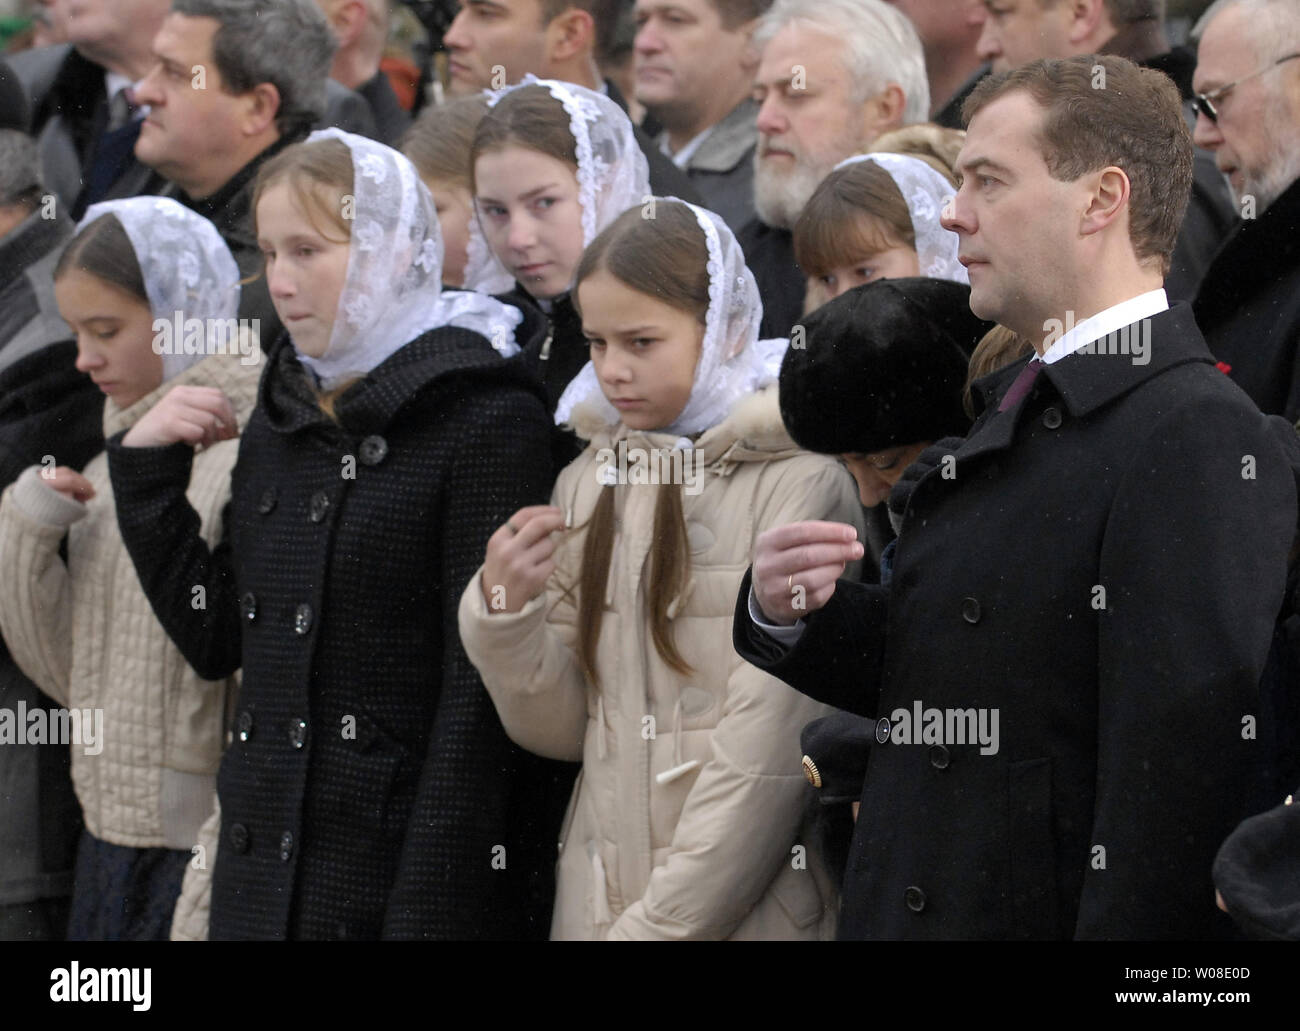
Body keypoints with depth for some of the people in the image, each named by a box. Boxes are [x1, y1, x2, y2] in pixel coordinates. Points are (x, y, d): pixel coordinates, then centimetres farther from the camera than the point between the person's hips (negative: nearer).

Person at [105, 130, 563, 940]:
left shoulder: (488, 422, -9)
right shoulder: (278, 424, 13)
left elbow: (481, 688, -13)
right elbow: (216, 639, 14)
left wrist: (426, 907, -17)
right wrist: (146, 472, 6)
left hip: (419, 872, -6)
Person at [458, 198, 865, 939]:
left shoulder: (797, 482, -11)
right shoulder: (589, 486, 8)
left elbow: (768, 754, -15)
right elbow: (564, 730, 7)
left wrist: (660, 923, -16)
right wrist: (507, 613, -10)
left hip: (749, 907, -5)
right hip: (598, 902, 5)